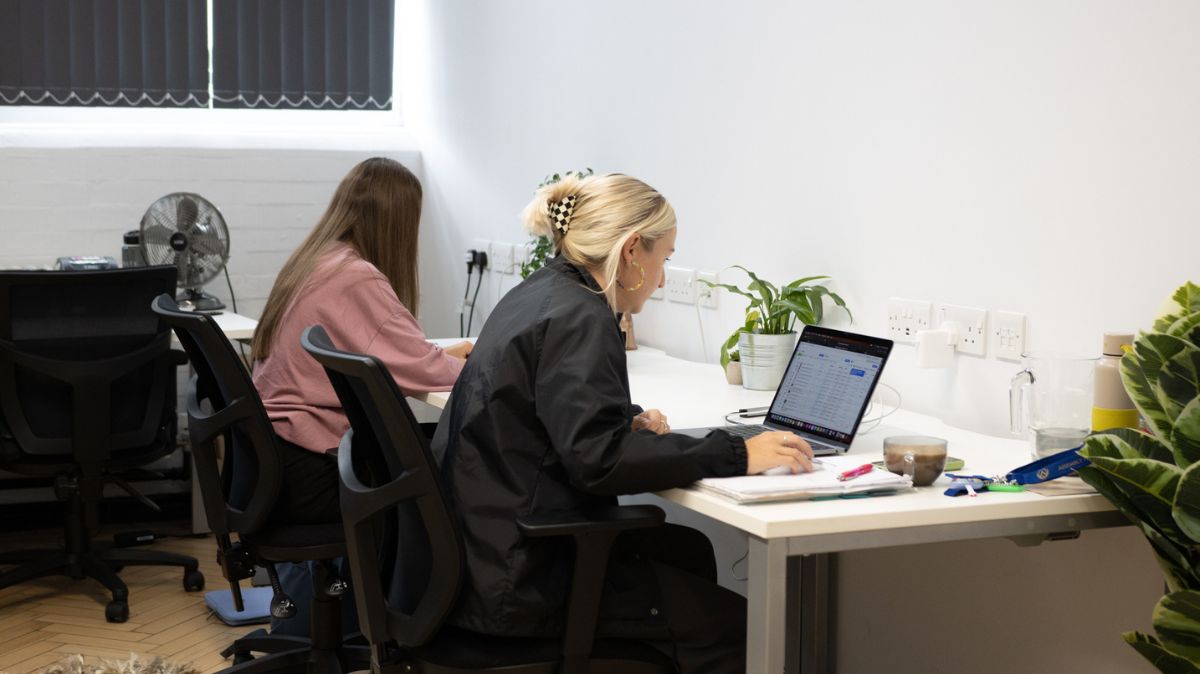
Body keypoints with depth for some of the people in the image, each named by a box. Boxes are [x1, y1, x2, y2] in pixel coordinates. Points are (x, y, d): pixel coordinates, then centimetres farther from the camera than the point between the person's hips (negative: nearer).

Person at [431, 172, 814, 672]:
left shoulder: (540, 294, 11)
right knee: (731, 625, -6)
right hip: (519, 582, -10)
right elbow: (598, 461, -28)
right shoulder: (577, 318, -18)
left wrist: (627, 422, 10)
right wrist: (734, 455, -25)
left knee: (688, 549, 20)